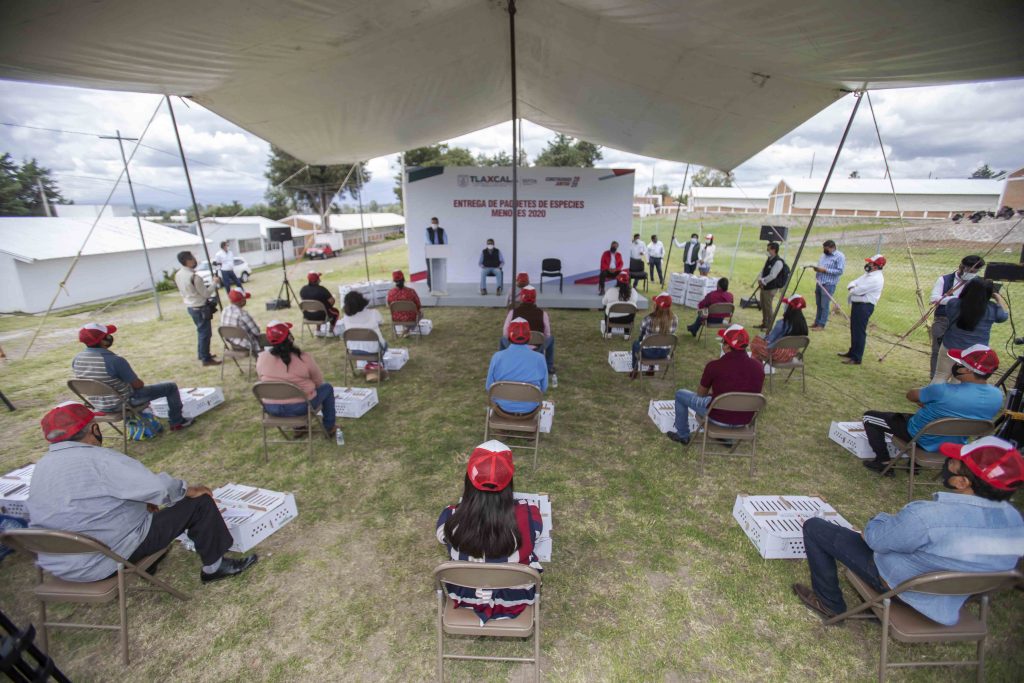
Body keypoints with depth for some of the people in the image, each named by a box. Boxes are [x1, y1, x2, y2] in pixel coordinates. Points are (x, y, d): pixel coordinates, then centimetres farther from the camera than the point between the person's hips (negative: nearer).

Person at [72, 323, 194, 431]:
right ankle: (176, 422, 14)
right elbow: (138, 385, -19)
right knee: (171, 387, 3)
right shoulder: (114, 360, -31)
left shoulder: (77, 359, -8)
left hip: (98, 405, 8)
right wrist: (139, 382, 5)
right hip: (123, 403, -8)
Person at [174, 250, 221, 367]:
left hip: (190, 307, 9)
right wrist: (214, 283, -6)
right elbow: (206, 294, -18)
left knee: (201, 331, 22)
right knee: (205, 333, 0)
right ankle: (206, 359, 6)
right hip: (200, 308, -9)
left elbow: (182, 291, 15)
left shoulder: (178, 274, 4)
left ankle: (202, 354, 33)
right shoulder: (194, 277, -24)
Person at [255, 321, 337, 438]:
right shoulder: (304, 357, -17)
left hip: (271, 408, 5)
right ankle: (329, 428, 27)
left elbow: (263, 380, 9)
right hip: (300, 407, -4)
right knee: (327, 388, 20)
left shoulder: (261, 358, -6)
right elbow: (318, 381, -4)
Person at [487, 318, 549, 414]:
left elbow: (489, 387, -7)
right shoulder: (539, 358, -17)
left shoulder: (497, 357, -18)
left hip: (504, 407, 0)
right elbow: (544, 388, -3)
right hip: (530, 408, 0)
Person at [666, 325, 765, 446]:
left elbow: (701, 394, -4)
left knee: (680, 394, 16)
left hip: (719, 417, -4)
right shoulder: (758, 367, -10)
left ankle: (682, 435, 30)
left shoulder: (714, 366, -21)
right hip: (746, 420, 5)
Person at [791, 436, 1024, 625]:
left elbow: (876, 538, -21)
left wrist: (879, 521, 2)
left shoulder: (928, 516, -39)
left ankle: (830, 603, 18)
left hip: (896, 585, -7)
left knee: (814, 527, 2)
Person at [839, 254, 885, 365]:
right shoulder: (868, 274, 15)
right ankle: (852, 352, 32)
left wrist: (851, 290, 0)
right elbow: (854, 282, 15)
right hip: (857, 304, 11)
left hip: (864, 306, -10)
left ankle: (857, 358, -5)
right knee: (854, 330, 19)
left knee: (859, 331, -8)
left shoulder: (876, 278, -18)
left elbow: (858, 290, -23)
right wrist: (851, 287, -9)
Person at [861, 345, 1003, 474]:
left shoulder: (943, 391, -33)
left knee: (869, 417, 4)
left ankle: (884, 462, 6)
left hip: (921, 439, -7)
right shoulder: (997, 396, -13)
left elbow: (910, 395, -14)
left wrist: (927, 402, 7)